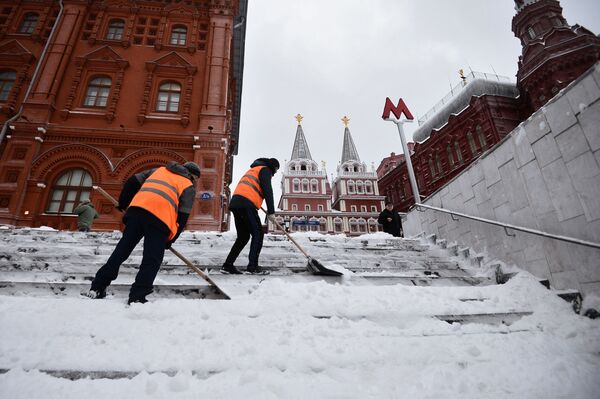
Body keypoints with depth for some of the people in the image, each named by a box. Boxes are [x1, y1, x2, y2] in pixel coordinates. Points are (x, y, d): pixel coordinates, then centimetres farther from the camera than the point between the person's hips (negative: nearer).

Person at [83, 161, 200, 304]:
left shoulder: (159, 170, 32)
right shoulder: (189, 186, 18)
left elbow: (133, 181, 24)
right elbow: (183, 216, 9)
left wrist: (123, 203, 34)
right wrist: (170, 239, 16)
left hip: (136, 208, 5)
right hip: (160, 217, -4)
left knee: (122, 250, 11)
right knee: (152, 260, 3)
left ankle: (97, 287, 16)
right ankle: (137, 297, 1)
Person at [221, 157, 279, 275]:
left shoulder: (253, 170, 33)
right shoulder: (265, 169, 5)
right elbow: (267, 190, -10)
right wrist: (271, 209, -12)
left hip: (235, 203, 9)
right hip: (246, 205, -9)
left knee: (243, 236, 13)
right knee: (258, 234, -4)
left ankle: (228, 265, 12)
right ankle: (252, 266, -10)